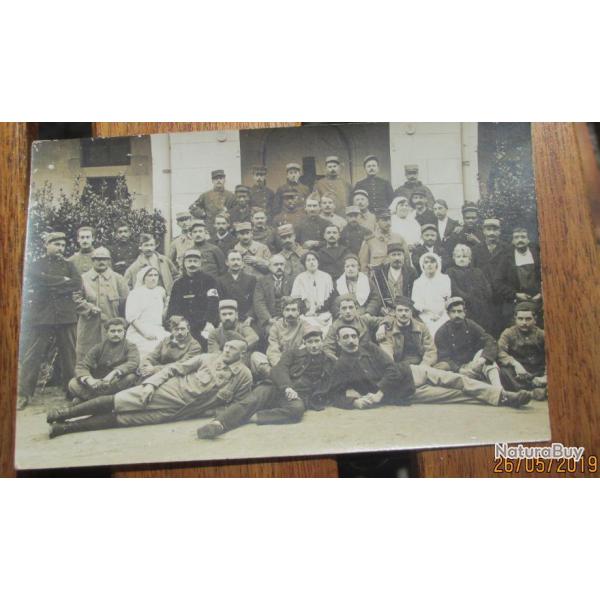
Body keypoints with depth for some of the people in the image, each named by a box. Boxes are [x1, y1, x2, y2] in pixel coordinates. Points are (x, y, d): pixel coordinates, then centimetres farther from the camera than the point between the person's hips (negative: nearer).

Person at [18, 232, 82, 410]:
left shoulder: (69, 265, 15)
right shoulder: (35, 265, 11)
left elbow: (78, 284, -2)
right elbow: (40, 279, -10)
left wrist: (53, 286, -8)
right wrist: (63, 280, -6)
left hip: (66, 316, 2)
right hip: (41, 316, -1)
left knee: (69, 355, 5)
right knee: (32, 356, -2)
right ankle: (23, 394, 3)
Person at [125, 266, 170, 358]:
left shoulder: (160, 291, 15)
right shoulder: (135, 293, 1)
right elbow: (131, 317, -8)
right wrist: (145, 333, -16)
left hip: (158, 332, 5)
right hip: (140, 333, -5)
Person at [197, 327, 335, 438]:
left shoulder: (328, 362, 19)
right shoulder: (293, 353, 16)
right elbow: (279, 369, 0)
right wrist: (287, 387, -19)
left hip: (299, 397, -1)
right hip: (278, 390, 1)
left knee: (297, 409, -39)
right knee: (251, 401, -31)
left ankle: (251, 416, -41)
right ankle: (218, 423, -49)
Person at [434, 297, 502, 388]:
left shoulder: (471, 325, 0)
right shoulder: (441, 333, -4)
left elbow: (491, 343, -12)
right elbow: (443, 358, -11)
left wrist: (481, 361, -31)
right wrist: (460, 370, -30)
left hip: (472, 364, 2)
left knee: (483, 352, -25)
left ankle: (499, 390, -43)